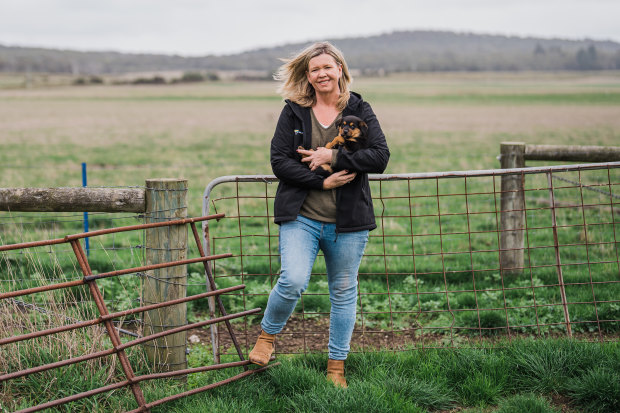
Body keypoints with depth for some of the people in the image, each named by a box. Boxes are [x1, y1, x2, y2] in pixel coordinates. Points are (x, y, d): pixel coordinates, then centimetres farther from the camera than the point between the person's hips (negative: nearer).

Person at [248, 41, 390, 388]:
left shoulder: (359, 110, 4)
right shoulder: (294, 112, 3)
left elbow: (380, 157, -7)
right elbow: (279, 160, -3)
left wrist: (332, 157, -15)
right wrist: (322, 181, -14)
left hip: (348, 222, 2)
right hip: (301, 217, -1)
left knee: (344, 291, 10)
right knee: (293, 281, -19)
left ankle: (337, 367, 23)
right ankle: (267, 336, 10)